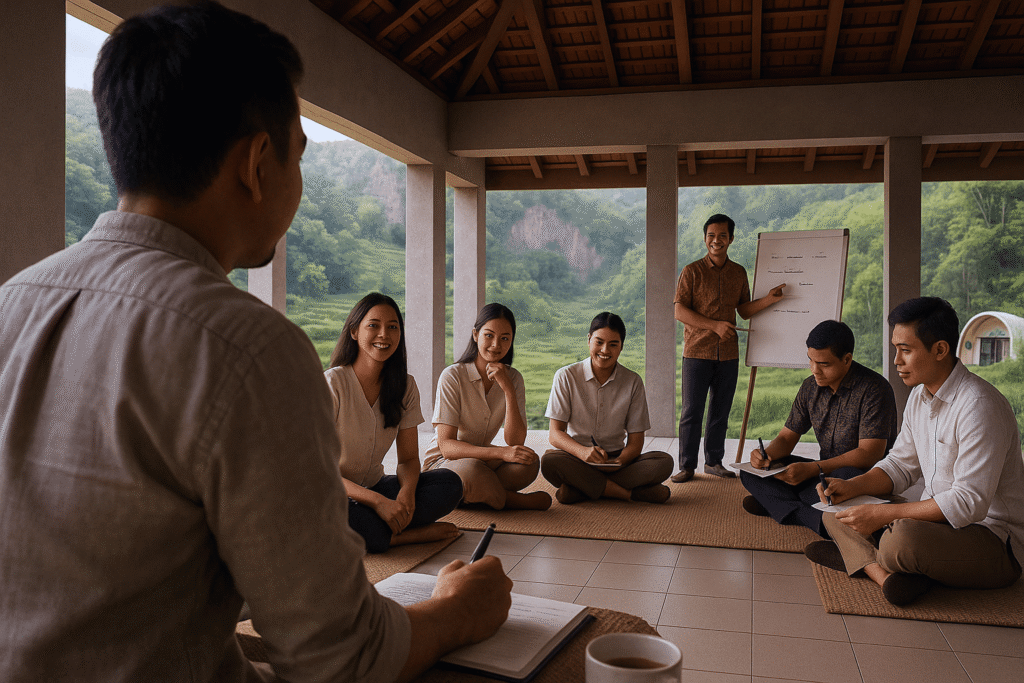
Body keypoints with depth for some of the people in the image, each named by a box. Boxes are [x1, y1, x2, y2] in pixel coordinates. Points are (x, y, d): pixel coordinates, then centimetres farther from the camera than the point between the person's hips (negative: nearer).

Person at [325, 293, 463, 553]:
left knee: (450, 483, -16)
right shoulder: (331, 383, -17)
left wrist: (406, 492, -22)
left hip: (374, 485, 5)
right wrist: (379, 501, -30)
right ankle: (416, 533, -16)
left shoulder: (405, 386, 0)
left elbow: (409, 458, 3)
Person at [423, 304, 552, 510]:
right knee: (471, 469, -39)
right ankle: (512, 500, -12)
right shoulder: (453, 376, -16)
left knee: (529, 463, -27)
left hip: (483, 459, 4)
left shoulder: (513, 378, -2)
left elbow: (515, 442, -13)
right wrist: (501, 452, -37)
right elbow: (446, 447, -23)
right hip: (444, 462, -4)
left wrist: (508, 389, -24)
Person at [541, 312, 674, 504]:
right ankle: (633, 492, -27)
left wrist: (618, 462, -24)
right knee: (549, 461, -35)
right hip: (576, 459, -2)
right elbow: (555, 434, -10)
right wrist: (583, 452, -32)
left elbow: (635, 441, 0)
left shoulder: (633, 382, 2)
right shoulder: (566, 377, -3)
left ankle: (579, 489, -27)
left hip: (616, 461, 2)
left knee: (664, 462, -24)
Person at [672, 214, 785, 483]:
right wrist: (715, 325, -16)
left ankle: (714, 462, 22)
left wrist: (770, 299, -2)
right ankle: (687, 466, 6)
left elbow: (744, 310, 16)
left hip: (728, 353, 4)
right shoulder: (692, 271, -2)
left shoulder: (739, 272, 12)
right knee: (691, 411, -3)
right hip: (697, 352, -4)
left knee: (721, 411, 10)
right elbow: (679, 311, -8)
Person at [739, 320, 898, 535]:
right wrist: (767, 454, -17)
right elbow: (787, 437, 8)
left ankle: (775, 504, -24)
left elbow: (870, 454, -24)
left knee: (847, 476, -43)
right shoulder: (811, 387, 4)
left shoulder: (874, 388, -17)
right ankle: (818, 519, -25)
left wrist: (812, 469, -32)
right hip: (826, 471, 7)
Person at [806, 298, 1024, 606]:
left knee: (901, 539, -39)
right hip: (937, 519, 9)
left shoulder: (979, 406, -23)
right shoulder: (920, 396, 7)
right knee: (836, 513, 0)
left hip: (993, 538, -9)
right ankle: (885, 575, -23)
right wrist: (853, 486, -4)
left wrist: (882, 514, -27)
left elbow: (970, 502, -27)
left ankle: (859, 557, -8)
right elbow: (901, 465, 15)